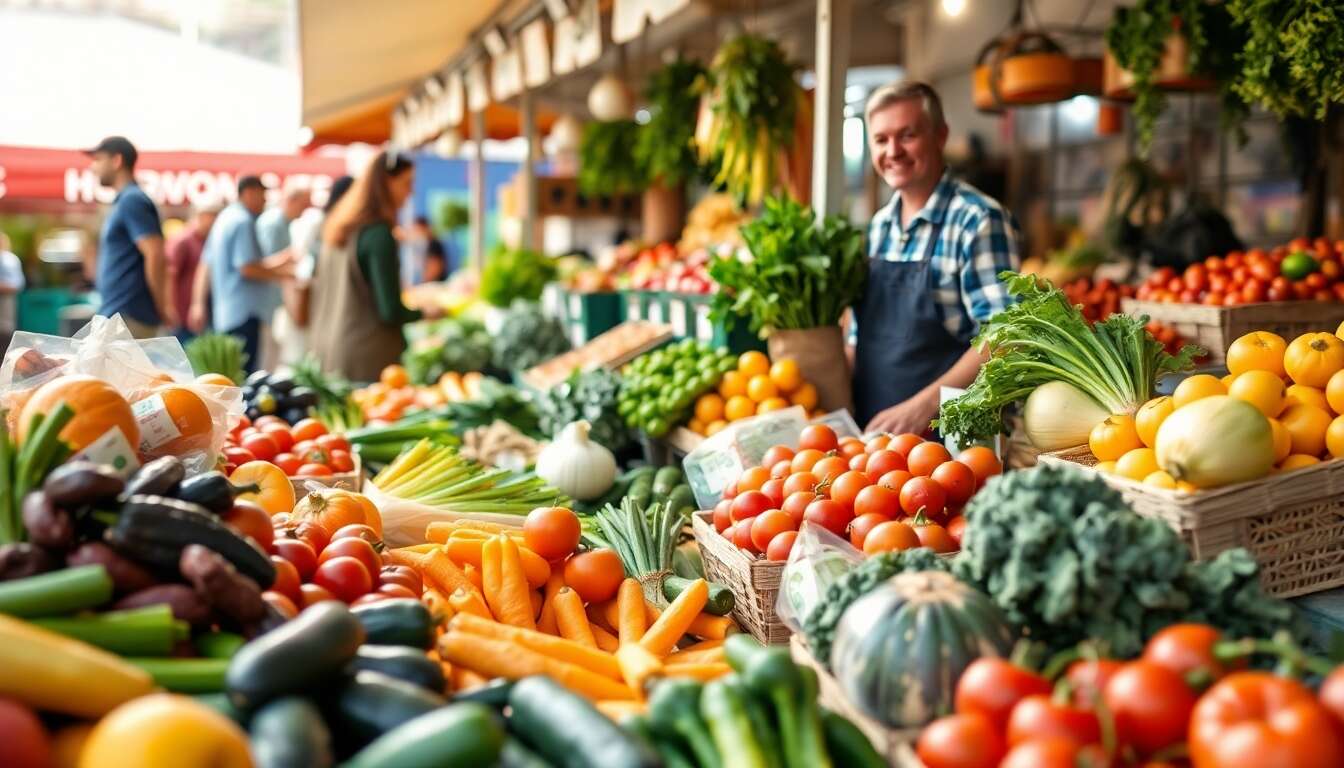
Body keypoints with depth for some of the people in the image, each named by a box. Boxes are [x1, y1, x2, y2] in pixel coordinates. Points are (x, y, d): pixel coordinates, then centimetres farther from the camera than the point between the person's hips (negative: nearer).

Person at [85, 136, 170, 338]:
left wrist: (161, 309, -15)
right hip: (117, 315, 10)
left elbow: (155, 255, -21)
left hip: (127, 317, -10)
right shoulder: (124, 202, 19)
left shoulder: (132, 201, -11)